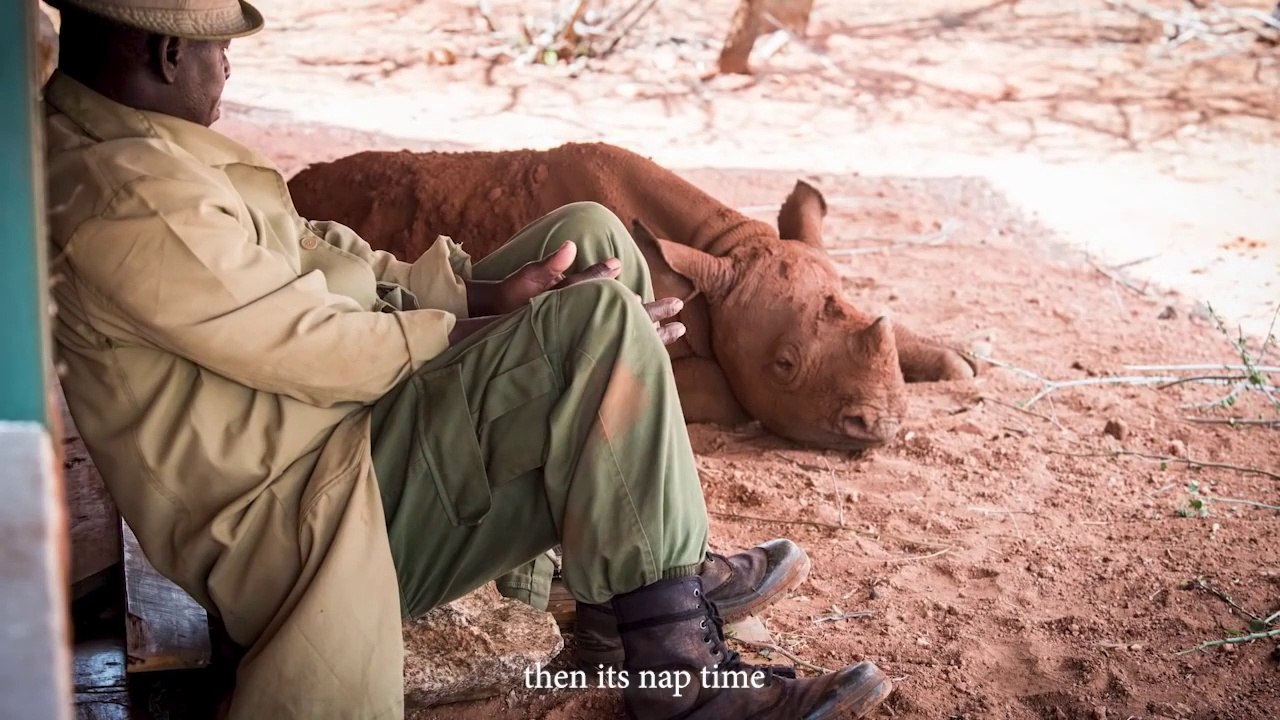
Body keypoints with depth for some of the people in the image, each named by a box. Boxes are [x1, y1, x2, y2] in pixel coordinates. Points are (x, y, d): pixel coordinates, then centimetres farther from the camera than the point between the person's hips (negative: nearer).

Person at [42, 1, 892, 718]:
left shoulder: (100, 135, 9)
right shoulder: (127, 196, -24)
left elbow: (300, 253, 8)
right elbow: (325, 351, -23)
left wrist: (477, 292, -4)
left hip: (335, 421, 11)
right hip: (307, 517, -11)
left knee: (589, 235, 3)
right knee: (600, 318, -24)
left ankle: (643, 578, 8)